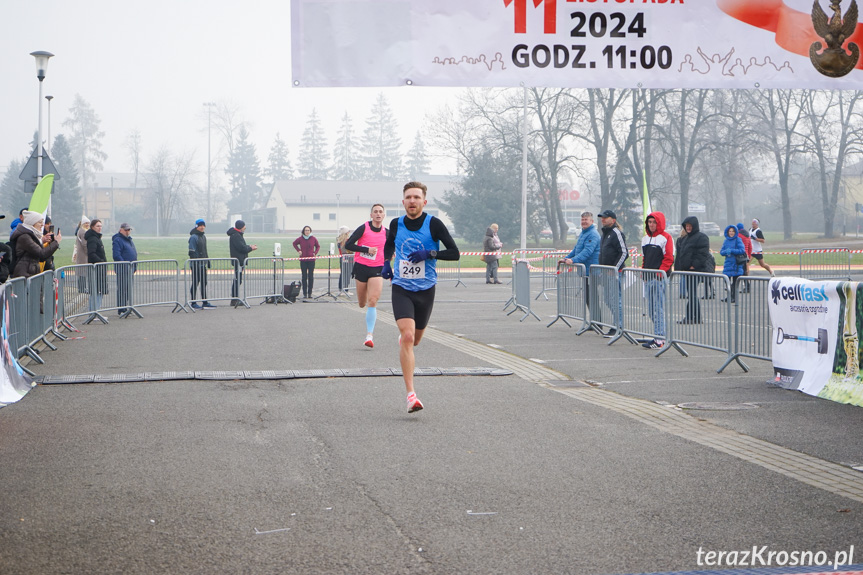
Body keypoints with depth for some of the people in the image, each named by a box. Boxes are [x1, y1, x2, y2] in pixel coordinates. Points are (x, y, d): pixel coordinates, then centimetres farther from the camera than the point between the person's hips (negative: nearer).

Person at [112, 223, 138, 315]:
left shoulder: (130, 240, 19)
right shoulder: (117, 240, -10)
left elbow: (134, 253, 26)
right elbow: (116, 255, -18)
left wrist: (134, 265, 16)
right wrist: (125, 265, -22)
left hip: (130, 269, 9)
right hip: (122, 269, -9)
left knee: (128, 289, 13)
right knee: (122, 289, -8)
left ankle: (125, 308, 20)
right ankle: (121, 310, -5)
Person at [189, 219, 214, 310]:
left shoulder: (203, 237, 15)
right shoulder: (193, 237, -12)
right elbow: (192, 252, -16)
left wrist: (207, 261, 21)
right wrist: (194, 263, -20)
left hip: (203, 264, 9)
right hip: (196, 264, -9)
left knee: (204, 283, 11)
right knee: (195, 283, -3)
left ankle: (205, 302, 17)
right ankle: (193, 303, 2)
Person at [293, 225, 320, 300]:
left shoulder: (313, 239, 2)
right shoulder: (300, 239, 1)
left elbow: (318, 246, 15)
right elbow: (294, 243, 18)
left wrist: (315, 253, 1)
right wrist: (298, 250, 5)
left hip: (311, 260, 0)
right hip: (303, 260, 0)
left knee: (310, 277, 0)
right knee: (304, 277, 1)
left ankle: (309, 293, 5)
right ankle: (304, 294, 4)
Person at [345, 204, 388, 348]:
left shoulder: (386, 232, 4)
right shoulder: (364, 228, -6)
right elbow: (348, 245, -11)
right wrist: (367, 249, -18)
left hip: (377, 269, 1)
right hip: (361, 267, -1)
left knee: (372, 301, -15)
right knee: (362, 304, 8)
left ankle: (369, 335, -14)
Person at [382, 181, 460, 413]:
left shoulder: (434, 224, -7)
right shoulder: (396, 224, 1)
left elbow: (454, 253, -7)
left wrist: (429, 253, -21)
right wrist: (386, 263, 6)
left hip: (425, 289, 1)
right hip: (401, 289, -1)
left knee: (415, 339, 16)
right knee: (407, 335, -19)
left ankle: (403, 343, 57)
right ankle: (411, 394, -20)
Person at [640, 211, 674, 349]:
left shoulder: (665, 237, -5)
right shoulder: (645, 238, 18)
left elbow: (669, 258, -9)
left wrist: (659, 273, -15)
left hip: (660, 277, -8)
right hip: (648, 278, 8)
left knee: (658, 308, -10)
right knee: (651, 308, 8)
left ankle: (660, 339, -9)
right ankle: (658, 335, 15)